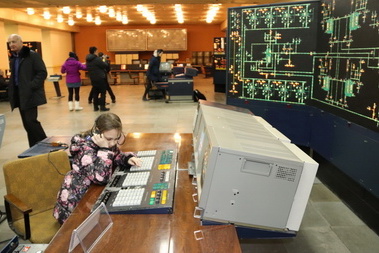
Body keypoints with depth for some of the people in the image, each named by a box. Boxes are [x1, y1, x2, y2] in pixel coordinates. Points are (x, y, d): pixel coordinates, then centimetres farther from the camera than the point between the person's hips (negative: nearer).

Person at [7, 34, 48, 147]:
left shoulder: (33, 55, -7)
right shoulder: (13, 58, 16)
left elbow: (42, 73, -12)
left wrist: (31, 86, -19)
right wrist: (11, 89, 11)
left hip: (30, 94, -7)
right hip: (19, 95, 7)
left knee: (30, 121, -13)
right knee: (27, 123, 8)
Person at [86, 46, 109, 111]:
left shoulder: (88, 60, 9)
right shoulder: (97, 59, -16)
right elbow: (105, 66, -12)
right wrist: (103, 61, 7)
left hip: (93, 79, 7)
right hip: (100, 78, -7)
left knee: (95, 93, 12)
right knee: (103, 92, 0)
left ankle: (95, 107, 14)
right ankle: (102, 106, -1)